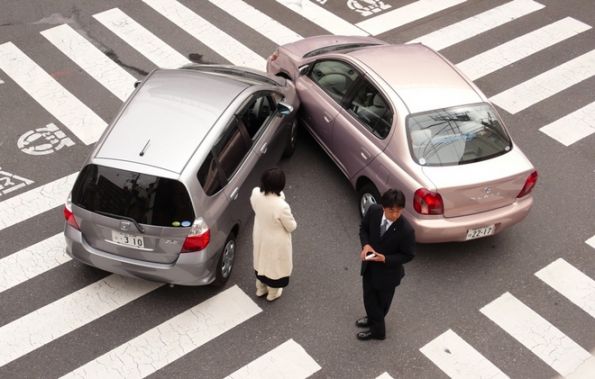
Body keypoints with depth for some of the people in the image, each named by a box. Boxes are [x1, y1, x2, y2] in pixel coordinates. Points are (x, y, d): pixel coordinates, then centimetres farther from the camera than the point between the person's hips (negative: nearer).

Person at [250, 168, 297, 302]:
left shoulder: (255, 193, -23)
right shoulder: (281, 206, -40)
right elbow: (291, 227, -21)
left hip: (260, 237, 5)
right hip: (276, 242, -5)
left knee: (261, 261, 32)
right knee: (274, 265, 24)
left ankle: (260, 289, 56)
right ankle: (273, 293, 50)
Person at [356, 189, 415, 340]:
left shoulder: (406, 230, -32)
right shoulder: (373, 211, -21)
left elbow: (408, 255, -18)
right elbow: (363, 227, 0)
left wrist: (385, 259, -29)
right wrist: (365, 244, -19)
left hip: (388, 271, -4)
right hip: (369, 265, 4)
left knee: (382, 302, 20)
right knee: (369, 297, 25)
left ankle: (376, 329, 47)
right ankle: (373, 319, 55)